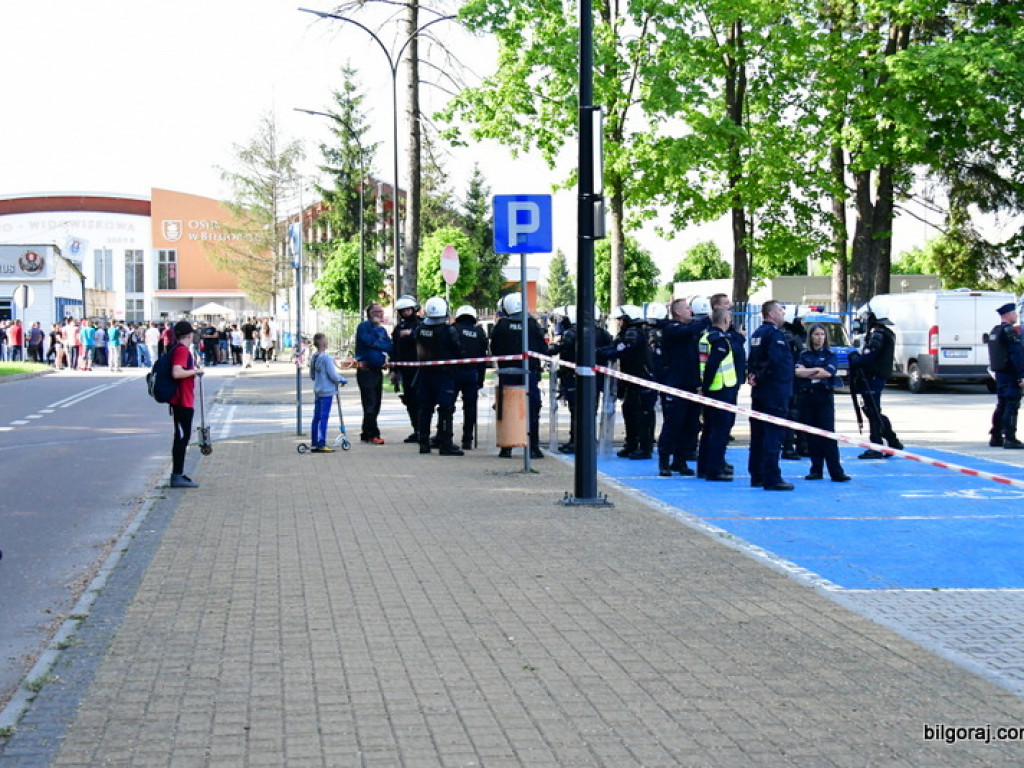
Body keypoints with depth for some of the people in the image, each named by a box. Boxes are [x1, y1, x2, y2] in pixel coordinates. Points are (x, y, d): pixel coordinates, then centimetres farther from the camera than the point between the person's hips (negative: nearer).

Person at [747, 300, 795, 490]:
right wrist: (759, 378, -13)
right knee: (773, 436, -8)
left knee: (758, 435, 12)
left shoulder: (758, 334, 16)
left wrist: (753, 376, 3)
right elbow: (775, 361, -25)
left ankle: (756, 476, 18)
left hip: (759, 393, 10)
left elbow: (751, 360, 17)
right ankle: (772, 479, -9)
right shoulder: (775, 333, -14)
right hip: (775, 393, -10)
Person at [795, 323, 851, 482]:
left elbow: (828, 373, -10)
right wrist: (817, 370, -10)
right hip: (806, 397, 3)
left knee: (827, 434, -9)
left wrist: (807, 374, -4)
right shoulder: (804, 355, 11)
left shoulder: (830, 354, 5)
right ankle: (816, 470, 10)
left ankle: (836, 472, -12)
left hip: (824, 397, -3)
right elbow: (797, 371, -5)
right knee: (811, 435, 4)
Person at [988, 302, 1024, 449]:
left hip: (1000, 373, 9)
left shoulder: (994, 331, 15)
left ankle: (995, 437, 17)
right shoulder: (1010, 331, -16)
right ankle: (1009, 438, -9)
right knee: (1012, 406, -7)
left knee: (1001, 406, 14)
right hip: (1011, 375, -9)